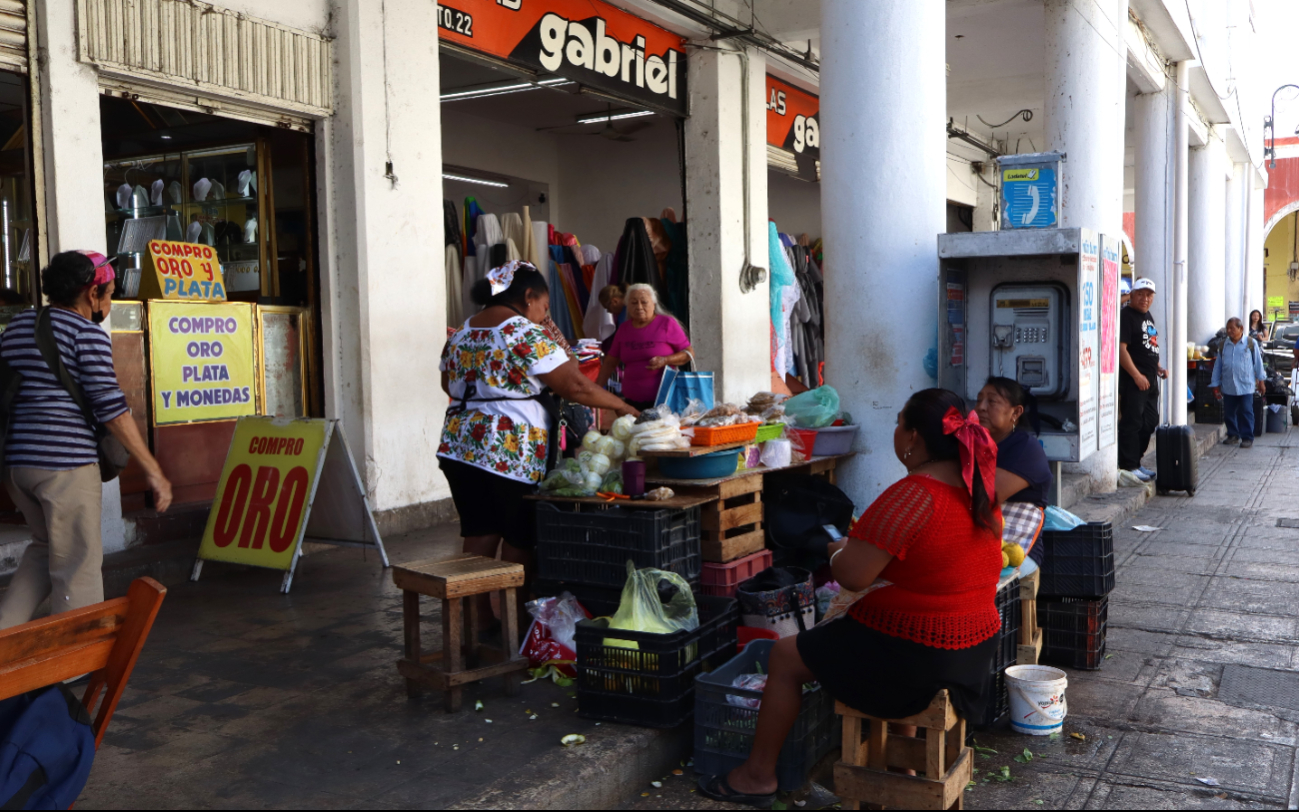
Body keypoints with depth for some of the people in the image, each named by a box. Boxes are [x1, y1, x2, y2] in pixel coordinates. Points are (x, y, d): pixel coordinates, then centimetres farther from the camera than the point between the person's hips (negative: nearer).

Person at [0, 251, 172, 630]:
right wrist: (154, 471, -12)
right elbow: (111, 407, -14)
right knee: (78, 565, 2)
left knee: (46, 547, 26)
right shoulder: (88, 333, -8)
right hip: (66, 462, -8)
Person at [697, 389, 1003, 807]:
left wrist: (838, 552, -3)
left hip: (915, 653, -9)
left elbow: (852, 576, -25)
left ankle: (758, 776, 22)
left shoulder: (912, 495, -26)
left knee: (785, 655, 9)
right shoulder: (981, 490, 1)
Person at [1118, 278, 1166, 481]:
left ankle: (1136, 462, 22)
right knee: (1131, 423, -8)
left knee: (1150, 422, 14)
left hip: (1149, 380, 10)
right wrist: (1137, 376, -22)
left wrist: (1158, 367, 14)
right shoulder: (1126, 315, -12)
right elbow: (1121, 348, -19)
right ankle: (1129, 466, -4)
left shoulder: (1148, 316, 17)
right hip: (1133, 380, -10)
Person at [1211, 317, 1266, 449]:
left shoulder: (1251, 343, -1)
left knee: (1246, 413, -3)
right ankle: (1233, 435, 23)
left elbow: (1258, 362, 7)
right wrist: (1215, 385, 10)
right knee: (1229, 413, 8)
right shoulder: (1224, 345, 6)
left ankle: (1247, 438, 5)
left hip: (1246, 386, -3)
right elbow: (1218, 365, 11)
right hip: (1228, 387, 3)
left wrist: (1260, 380, 10)